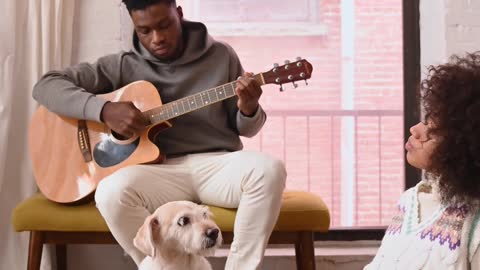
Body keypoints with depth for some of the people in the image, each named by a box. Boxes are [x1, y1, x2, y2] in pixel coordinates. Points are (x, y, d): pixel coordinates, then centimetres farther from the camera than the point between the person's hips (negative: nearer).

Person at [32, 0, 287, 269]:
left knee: (268, 169, -32)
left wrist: (249, 108, -13)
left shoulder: (221, 56, 8)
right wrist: (104, 110, -14)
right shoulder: (123, 66, 5)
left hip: (217, 164, 1)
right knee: (112, 192, -33)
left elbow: (244, 129, 13)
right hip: (161, 170, 0)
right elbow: (45, 86, 1)